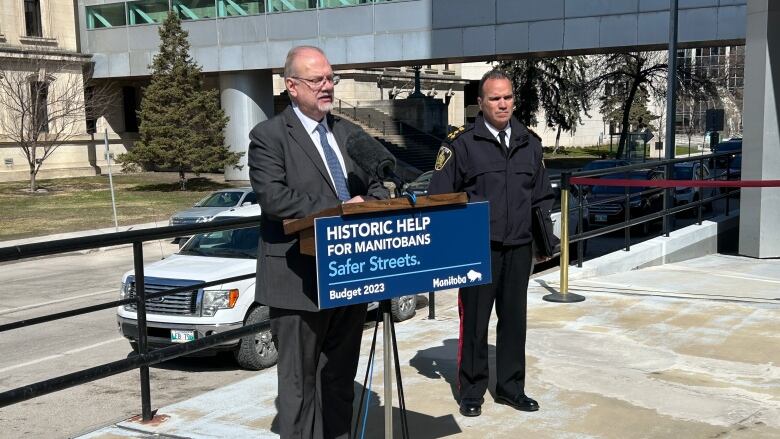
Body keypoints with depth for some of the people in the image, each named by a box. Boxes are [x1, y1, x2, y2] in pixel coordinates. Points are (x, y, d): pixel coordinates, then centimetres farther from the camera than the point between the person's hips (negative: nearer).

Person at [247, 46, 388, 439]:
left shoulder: (350, 133, 14)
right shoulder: (269, 136, -6)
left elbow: (376, 188, 15)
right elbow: (273, 197, -19)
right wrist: (338, 211, -19)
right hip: (300, 280, -6)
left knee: (340, 377, 16)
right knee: (299, 381, 5)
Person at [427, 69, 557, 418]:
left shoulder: (530, 143, 10)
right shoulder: (462, 144, -4)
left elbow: (542, 195, 17)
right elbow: (439, 197, -3)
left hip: (519, 249, 4)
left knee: (514, 318, 12)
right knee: (475, 320, 3)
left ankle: (510, 387, 27)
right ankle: (471, 391, 18)